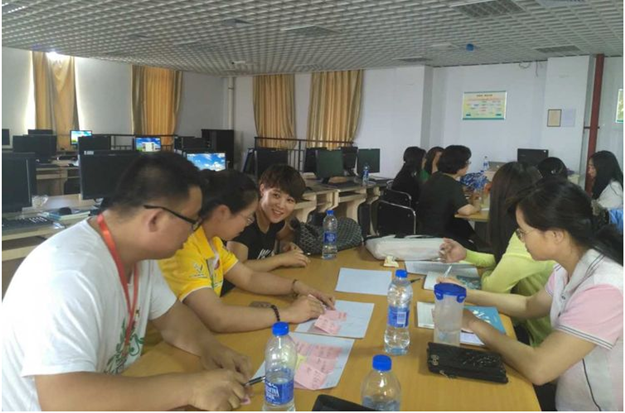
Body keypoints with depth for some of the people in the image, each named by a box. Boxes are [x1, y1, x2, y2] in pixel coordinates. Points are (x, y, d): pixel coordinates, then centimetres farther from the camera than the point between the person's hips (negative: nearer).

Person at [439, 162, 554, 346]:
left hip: (546, 343, -7)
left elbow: (490, 288, -20)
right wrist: (466, 254, 4)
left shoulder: (525, 241, -29)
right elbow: (505, 263, 14)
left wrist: (487, 274, 2)